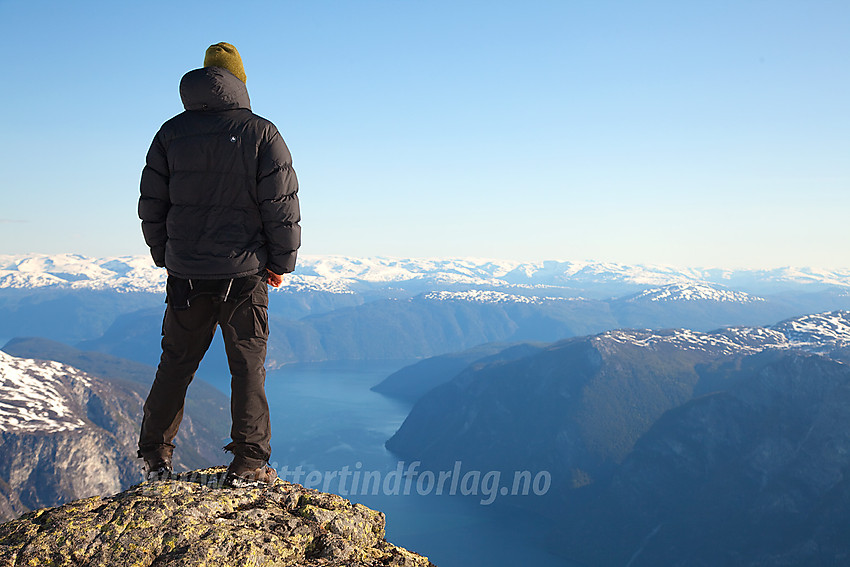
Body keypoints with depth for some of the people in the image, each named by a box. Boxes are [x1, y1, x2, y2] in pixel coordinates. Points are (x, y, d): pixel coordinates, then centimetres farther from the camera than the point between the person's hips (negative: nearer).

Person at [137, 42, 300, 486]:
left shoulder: (171, 133, 4)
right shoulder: (262, 134, -5)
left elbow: (151, 205, 6)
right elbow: (282, 206, -7)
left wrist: (166, 257, 18)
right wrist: (281, 263, 5)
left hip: (185, 275, 3)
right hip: (245, 274, -3)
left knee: (175, 364, 14)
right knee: (248, 366, 6)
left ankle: (155, 456, 22)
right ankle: (248, 463, 7)